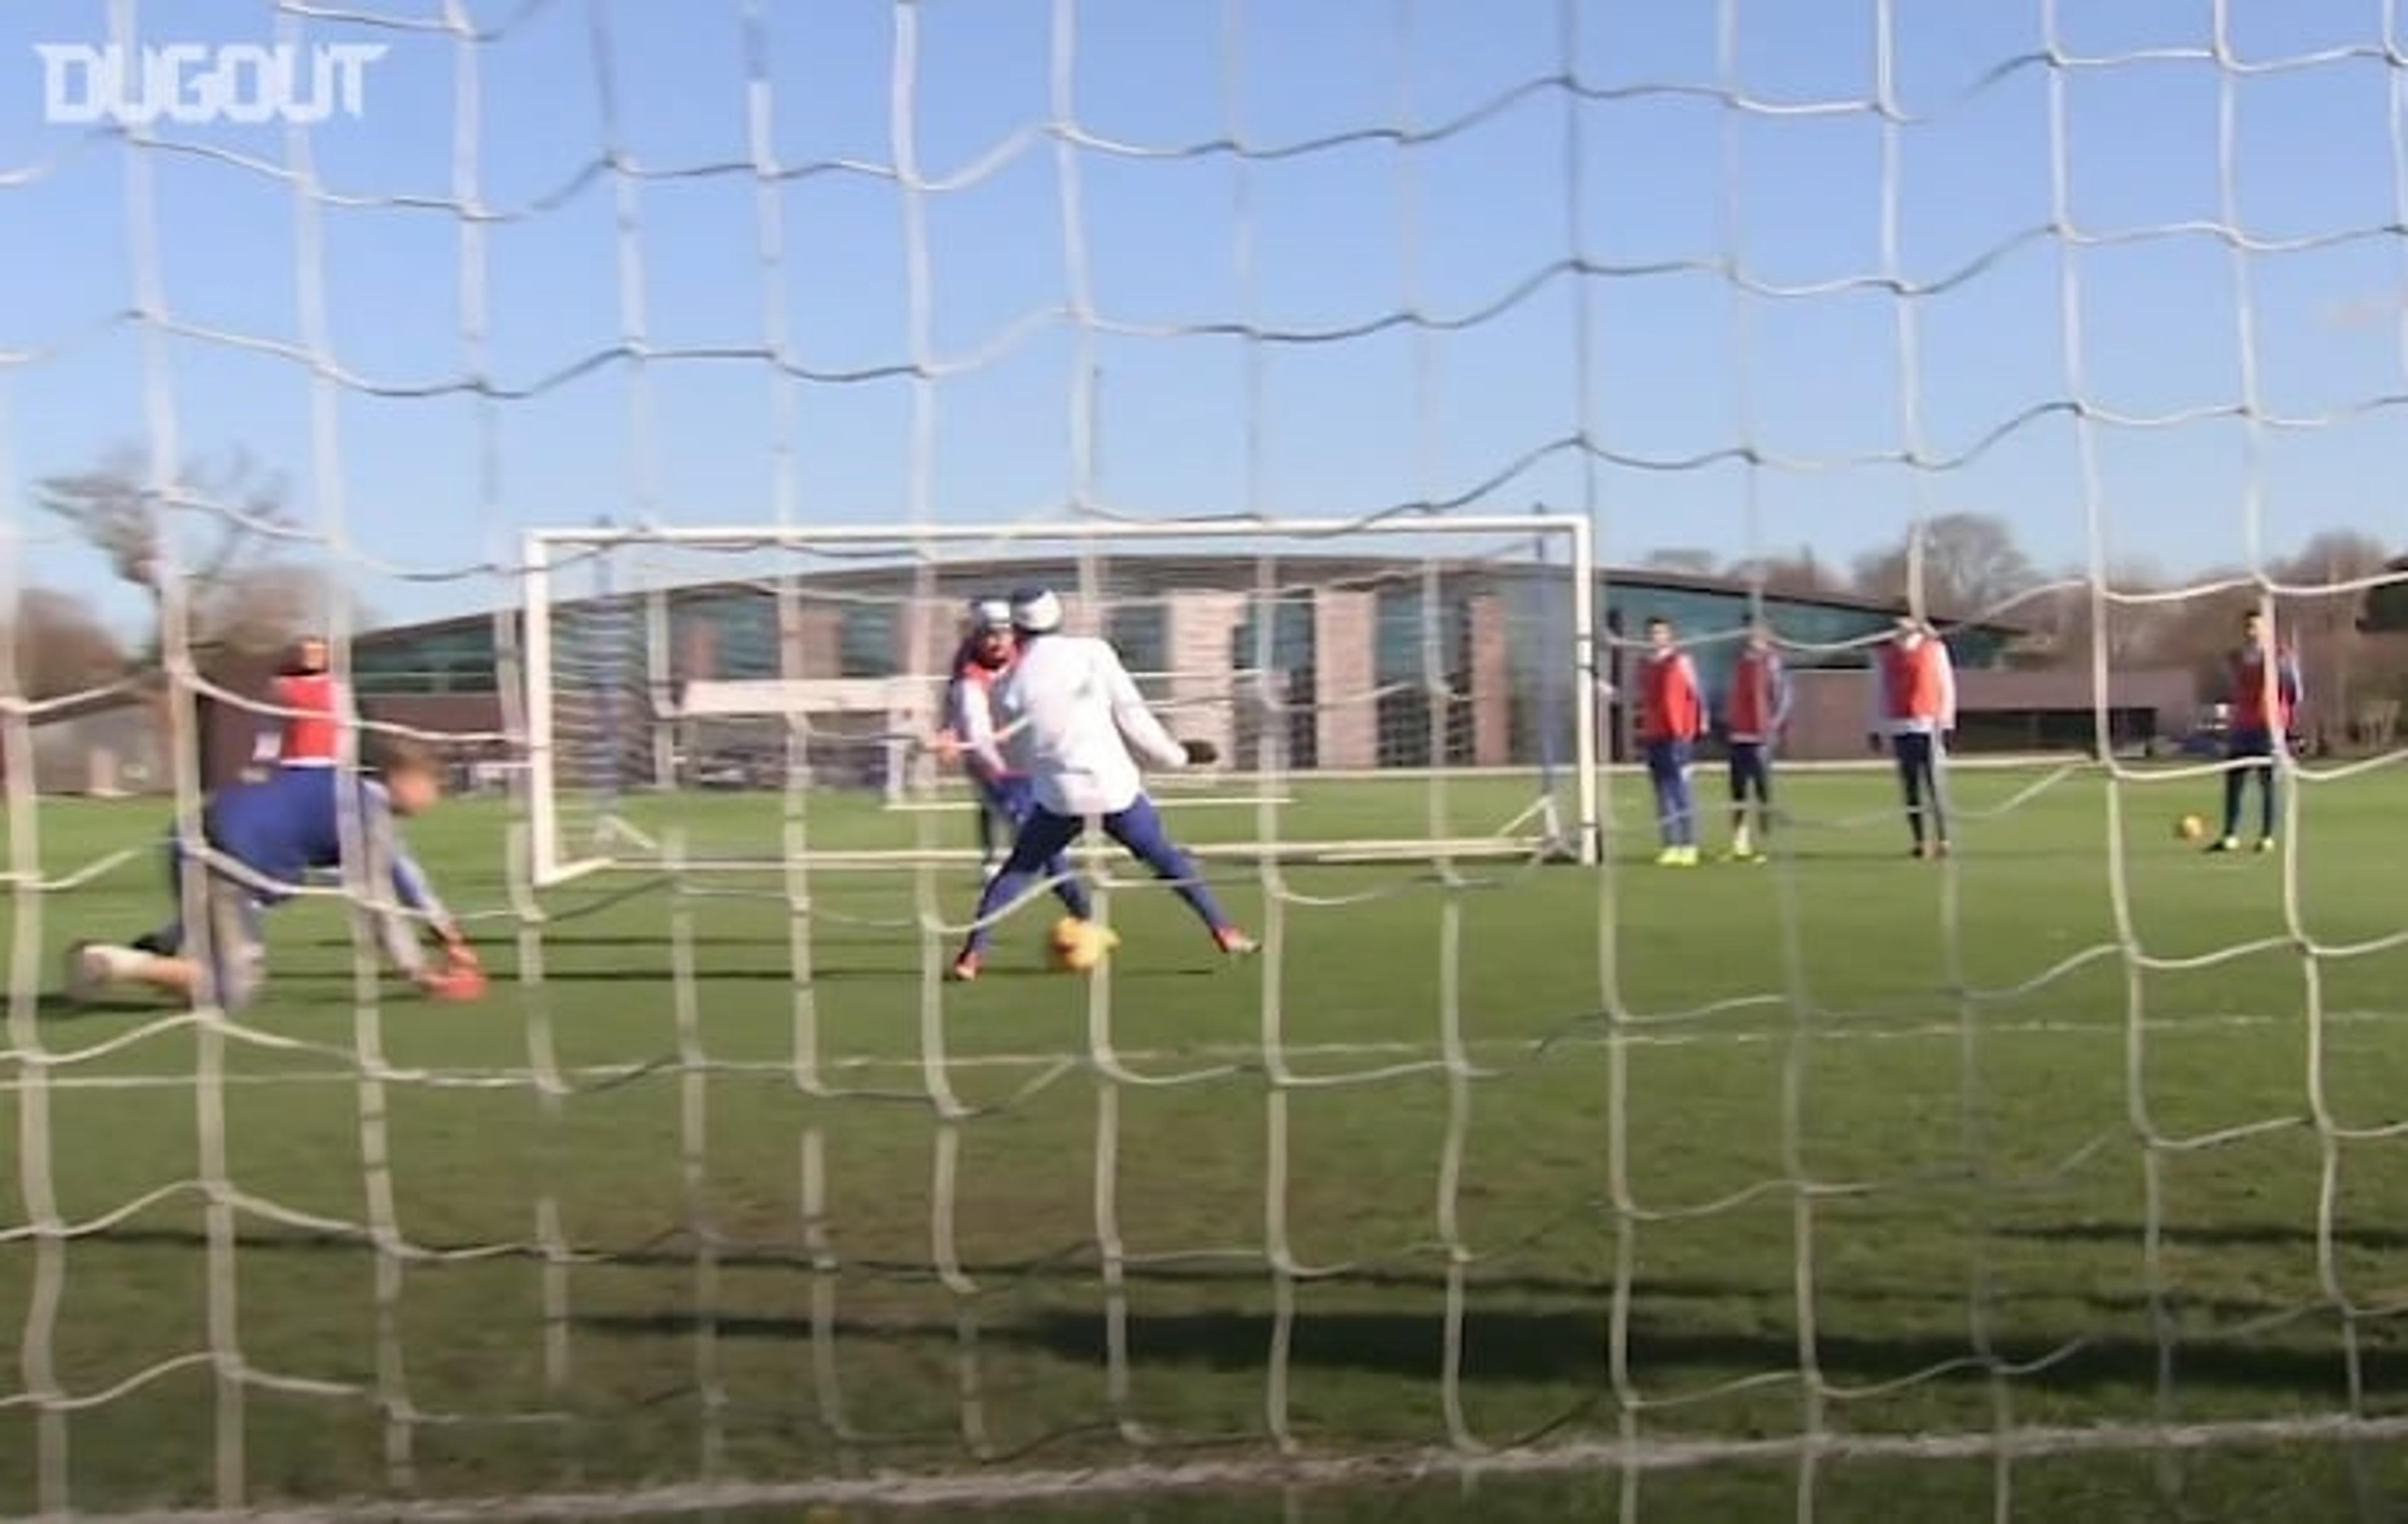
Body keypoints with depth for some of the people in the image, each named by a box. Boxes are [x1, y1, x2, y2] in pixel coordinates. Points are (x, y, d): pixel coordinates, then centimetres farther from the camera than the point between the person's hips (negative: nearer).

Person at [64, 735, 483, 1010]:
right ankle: (116, 964, -17)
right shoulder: (370, 812, -6)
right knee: (235, 991, -7)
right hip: (236, 857, -10)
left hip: (204, 840, 10)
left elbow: (399, 870, 29)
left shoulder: (353, 794, 22)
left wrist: (449, 933, 33)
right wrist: (417, 970, -4)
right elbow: (379, 901, -8)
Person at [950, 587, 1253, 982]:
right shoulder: (1094, 652, -2)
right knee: (1170, 861, 16)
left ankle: (972, 955, 7)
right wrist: (1176, 754, 9)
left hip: (1058, 794, 0)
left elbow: (1014, 758, 9)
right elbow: (1132, 716, -2)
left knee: (1017, 871, 16)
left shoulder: (1008, 686, 0)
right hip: (1115, 786, 0)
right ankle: (1226, 932, 14)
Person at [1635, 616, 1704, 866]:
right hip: (1652, 737, 6)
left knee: (1681, 789, -5)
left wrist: (1701, 723, -6)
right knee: (1663, 792, 6)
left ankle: (1689, 846, -2)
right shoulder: (1643, 664, 14)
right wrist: (1640, 731, 17)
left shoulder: (1680, 661, -2)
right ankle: (1671, 846, 8)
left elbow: (1696, 693, -2)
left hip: (1677, 735, -5)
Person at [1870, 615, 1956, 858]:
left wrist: (1946, 724, 0)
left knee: (1934, 785, -7)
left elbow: (1946, 686, 5)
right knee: (1911, 788, 2)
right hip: (1898, 728, 2)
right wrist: (1877, 728, 10)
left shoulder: (1935, 648, 3)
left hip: (1929, 726, -2)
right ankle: (1920, 841, 6)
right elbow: (1879, 693, 14)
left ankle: (1942, 840, -3)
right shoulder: (1884, 655, 10)